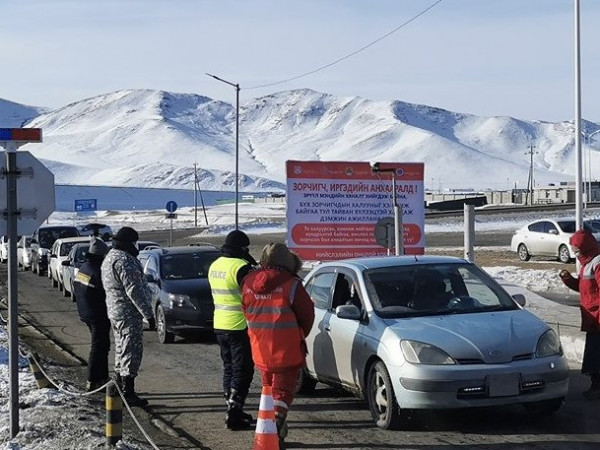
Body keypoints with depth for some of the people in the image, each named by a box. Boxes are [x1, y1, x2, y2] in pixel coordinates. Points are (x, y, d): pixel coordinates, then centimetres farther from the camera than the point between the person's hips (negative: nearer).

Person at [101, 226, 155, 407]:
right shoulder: (124, 261, -19)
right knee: (132, 351, -8)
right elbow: (134, 291, -23)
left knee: (122, 351, 19)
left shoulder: (110, 258, 15)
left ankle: (120, 387, 27)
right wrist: (148, 314, -20)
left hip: (114, 311, 11)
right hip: (128, 313, -11)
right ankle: (128, 393, -8)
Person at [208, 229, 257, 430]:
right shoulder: (241, 267, -18)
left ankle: (233, 410, 22)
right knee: (243, 370, -2)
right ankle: (234, 413, -6)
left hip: (220, 325, 8)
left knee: (229, 367, 17)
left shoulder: (215, 266, 9)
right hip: (239, 325, -8)